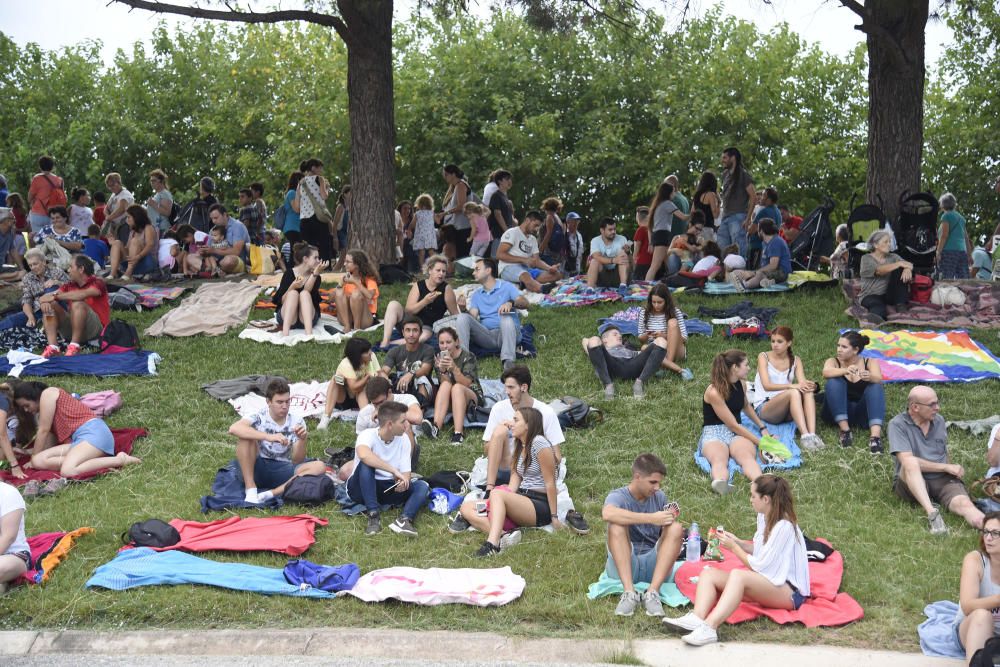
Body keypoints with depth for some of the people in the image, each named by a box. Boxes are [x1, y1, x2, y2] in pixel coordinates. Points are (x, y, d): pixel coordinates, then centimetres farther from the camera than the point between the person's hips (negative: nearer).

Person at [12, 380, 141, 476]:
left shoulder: (48, 393, 4)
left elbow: (43, 431, 1)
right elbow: (49, 444, 20)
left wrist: (34, 457, 9)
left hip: (93, 431, -10)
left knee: (68, 471, -33)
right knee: (39, 461, -10)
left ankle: (120, 459, -23)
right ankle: (96, 460, -18)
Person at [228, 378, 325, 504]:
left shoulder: (296, 422, -1)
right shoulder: (259, 417, -8)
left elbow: (297, 460, -6)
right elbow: (233, 428, -31)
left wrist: (302, 440, -27)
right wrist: (268, 437, -39)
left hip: (283, 471, 2)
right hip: (258, 469, -2)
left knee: (319, 467, -22)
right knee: (245, 436, -26)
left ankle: (270, 494, -32)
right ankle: (251, 489, -22)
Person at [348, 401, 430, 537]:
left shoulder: (403, 439, -3)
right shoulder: (368, 435, -19)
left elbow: (406, 473, -5)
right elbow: (363, 454, -43)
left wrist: (403, 481, -29)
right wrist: (394, 470, -42)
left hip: (387, 489, 5)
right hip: (361, 489, -4)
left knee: (422, 486, -18)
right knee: (367, 464, -34)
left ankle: (404, 519, -43)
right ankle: (374, 515, -35)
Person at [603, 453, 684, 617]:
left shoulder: (659, 497, 10)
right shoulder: (618, 496, -6)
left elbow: (665, 535, 16)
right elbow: (607, 514, -32)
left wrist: (669, 518, -8)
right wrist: (652, 518, -33)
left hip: (654, 565, 3)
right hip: (623, 566, -3)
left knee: (676, 528, -19)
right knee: (616, 525, -27)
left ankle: (653, 592, -30)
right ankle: (629, 592, -36)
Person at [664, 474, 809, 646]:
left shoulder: (783, 527, -18)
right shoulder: (763, 517, 9)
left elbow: (760, 566, -18)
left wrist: (734, 547, -8)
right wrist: (738, 541, 2)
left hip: (789, 592, -9)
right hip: (764, 584, 9)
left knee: (738, 575, -37)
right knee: (708, 573, -8)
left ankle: (709, 627, -51)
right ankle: (696, 618, -36)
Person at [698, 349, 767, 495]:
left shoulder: (741, 384, 10)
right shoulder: (714, 392, -14)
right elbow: (733, 425, -13)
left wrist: (763, 427, 29)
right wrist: (759, 442, -9)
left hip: (738, 433, 5)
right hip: (714, 433, -5)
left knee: (746, 455, -34)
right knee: (719, 459, -42)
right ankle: (720, 483, -75)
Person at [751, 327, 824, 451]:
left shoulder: (796, 360, 9)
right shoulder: (764, 357, -3)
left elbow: (802, 382, -8)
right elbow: (766, 385, -17)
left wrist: (808, 385, -33)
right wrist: (791, 386, -31)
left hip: (788, 409, 4)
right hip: (764, 408, -4)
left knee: (808, 392, -27)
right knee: (793, 393, -33)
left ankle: (812, 434, -43)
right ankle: (805, 435, -46)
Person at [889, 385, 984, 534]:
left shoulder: (939, 420, 12)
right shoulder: (897, 424, -6)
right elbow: (907, 461, -18)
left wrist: (953, 470, 1)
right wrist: (946, 467, -13)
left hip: (943, 479, 3)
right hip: (912, 483, -3)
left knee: (963, 503, -29)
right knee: (911, 464, -37)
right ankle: (932, 513, -47)